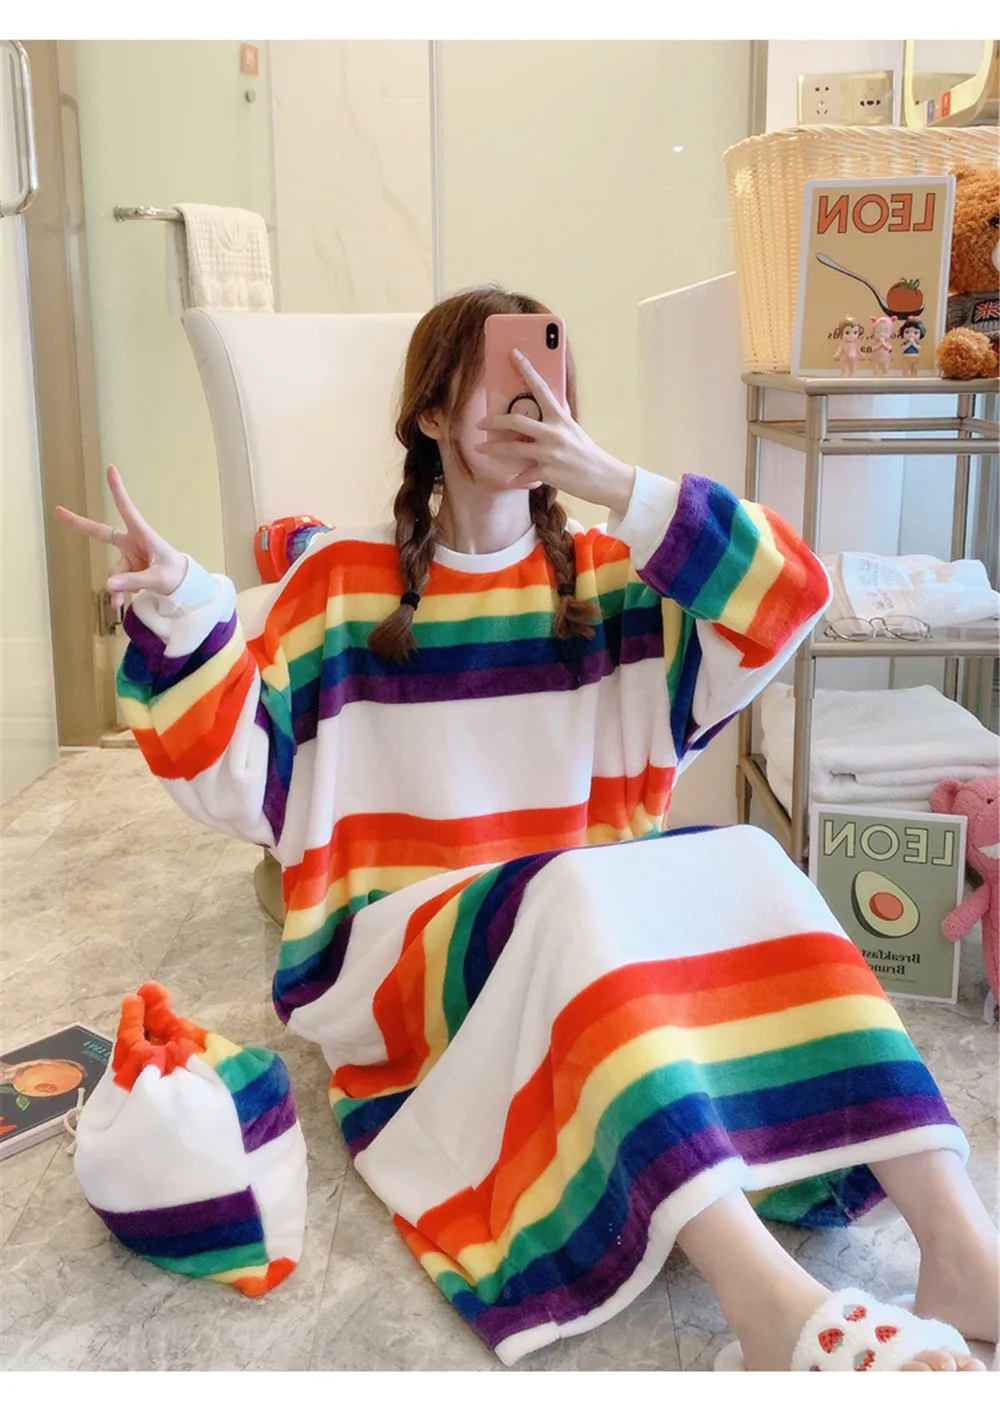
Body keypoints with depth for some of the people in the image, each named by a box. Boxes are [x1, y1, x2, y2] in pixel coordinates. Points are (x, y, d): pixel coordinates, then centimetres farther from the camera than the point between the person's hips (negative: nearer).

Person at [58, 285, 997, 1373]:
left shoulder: (603, 574, 8)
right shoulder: (342, 580, 1)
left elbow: (790, 595, -6)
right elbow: (236, 778, -3)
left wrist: (613, 485, -14)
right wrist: (178, 611, -19)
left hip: (600, 909, 4)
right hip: (404, 935, -3)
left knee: (745, 862, -24)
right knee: (567, 897, -34)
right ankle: (769, 1305, -46)